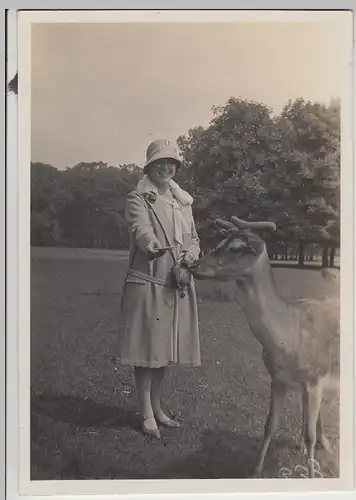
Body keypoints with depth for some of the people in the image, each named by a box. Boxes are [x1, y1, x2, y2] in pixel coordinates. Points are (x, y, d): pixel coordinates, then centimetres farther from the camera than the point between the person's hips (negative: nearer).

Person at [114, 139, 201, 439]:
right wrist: (155, 246, -39)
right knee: (147, 348, -1)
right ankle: (146, 415, 9)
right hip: (147, 282, -5)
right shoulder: (138, 198, -3)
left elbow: (194, 239, 13)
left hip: (178, 285, 6)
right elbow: (141, 230, -20)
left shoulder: (184, 201, 15)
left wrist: (189, 257, -7)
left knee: (165, 348, 12)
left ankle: (157, 408, 25)